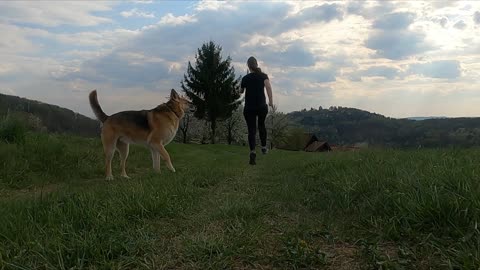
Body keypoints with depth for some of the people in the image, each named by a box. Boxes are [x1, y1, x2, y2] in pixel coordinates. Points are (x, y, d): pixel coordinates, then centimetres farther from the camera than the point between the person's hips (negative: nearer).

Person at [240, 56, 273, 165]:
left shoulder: (245, 78, 4)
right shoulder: (264, 76, 3)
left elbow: (241, 91, 18)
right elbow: (268, 86, -14)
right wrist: (271, 101, -14)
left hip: (249, 108, -1)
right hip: (262, 107, 1)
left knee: (251, 130, -2)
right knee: (261, 125, 25)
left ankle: (253, 152, -20)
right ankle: (264, 147, 28)